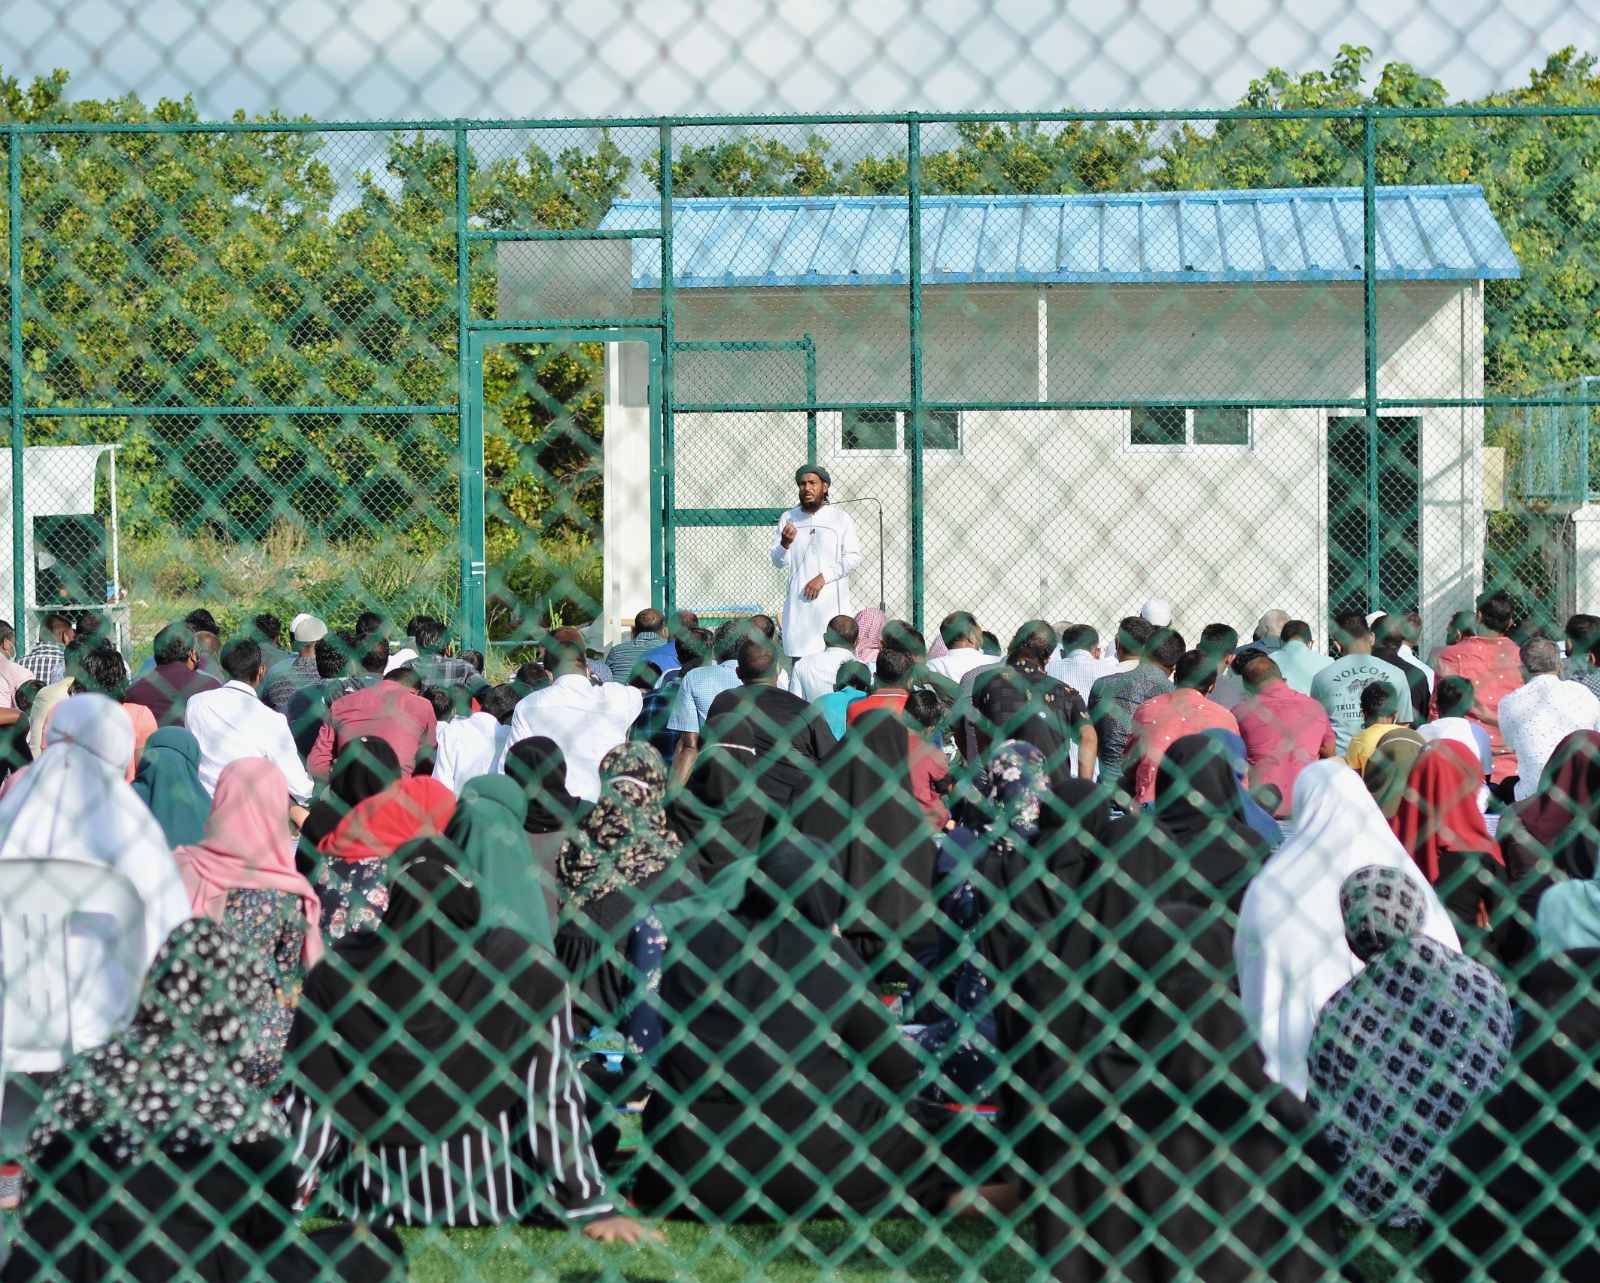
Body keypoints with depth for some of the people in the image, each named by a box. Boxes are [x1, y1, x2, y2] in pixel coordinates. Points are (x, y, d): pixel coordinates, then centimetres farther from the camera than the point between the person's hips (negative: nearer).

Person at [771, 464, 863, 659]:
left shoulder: (841, 518, 6)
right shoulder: (788, 518, 12)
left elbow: (853, 558, -2)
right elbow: (779, 562, 9)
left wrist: (823, 577, -12)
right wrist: (785, 543, -13)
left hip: (832, 602, -2)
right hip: (799, 602, 2)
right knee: (799, 660, -4)